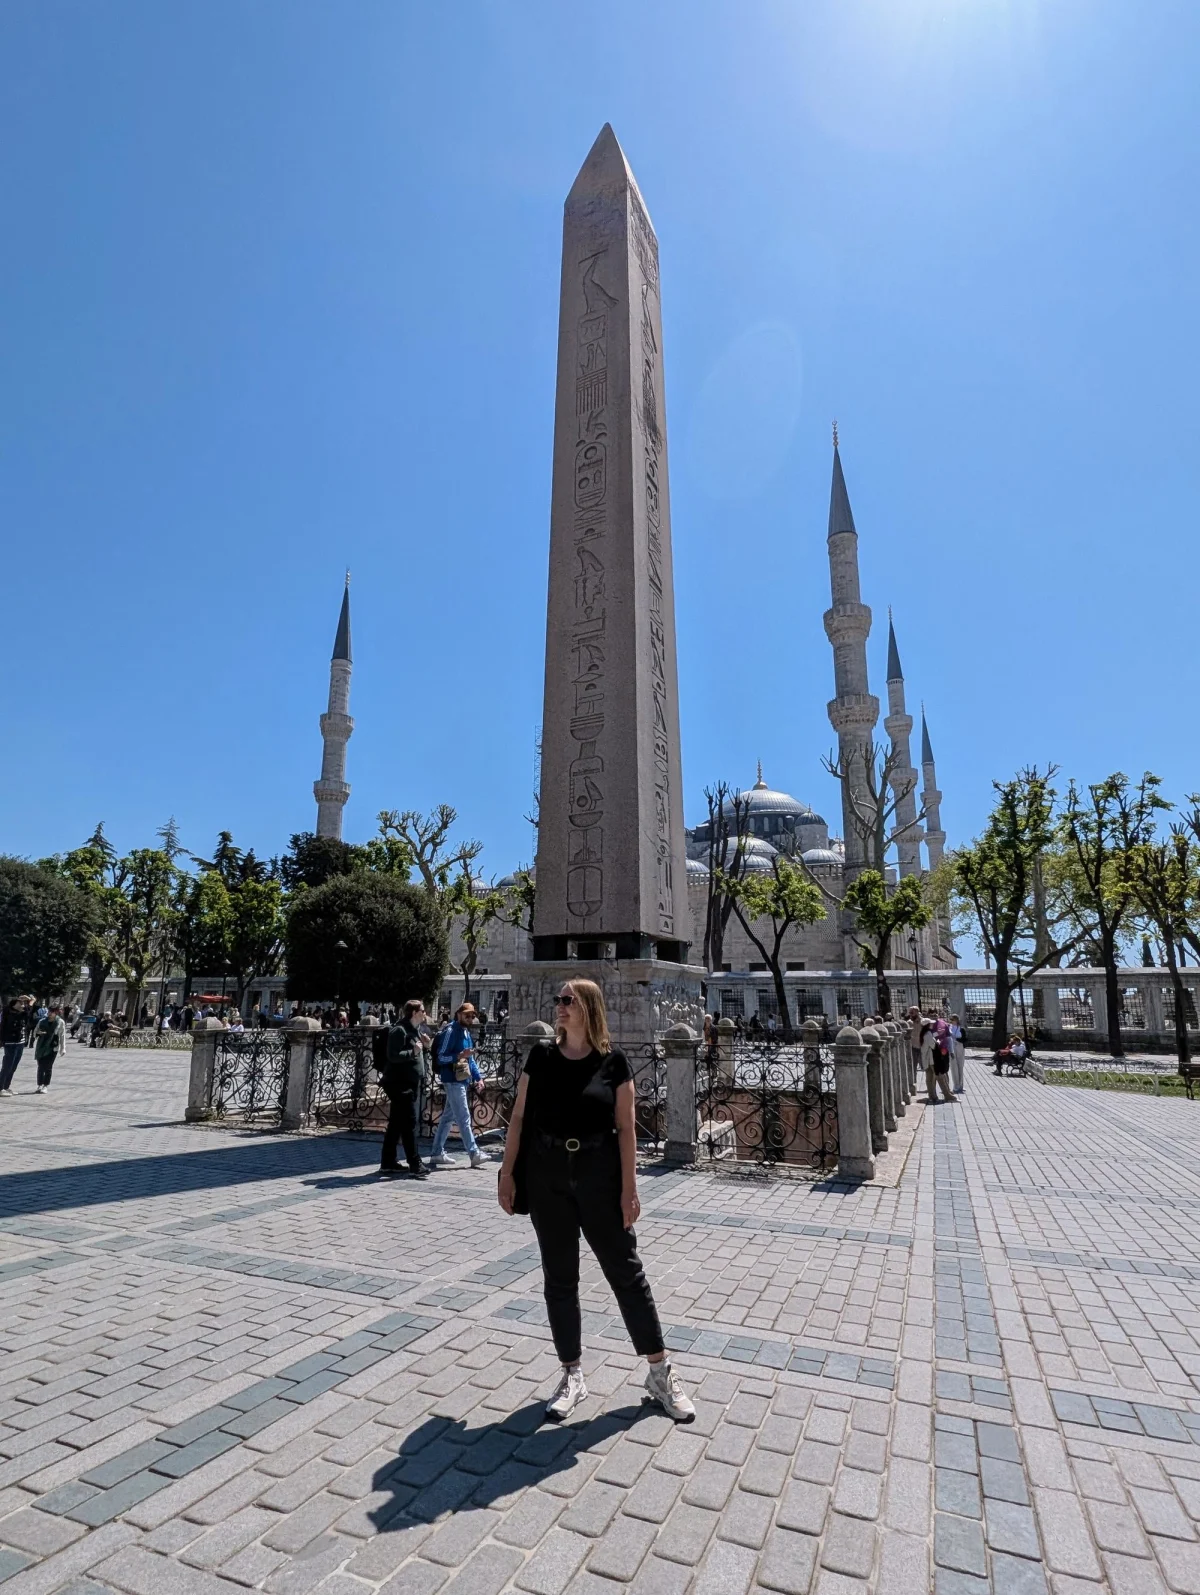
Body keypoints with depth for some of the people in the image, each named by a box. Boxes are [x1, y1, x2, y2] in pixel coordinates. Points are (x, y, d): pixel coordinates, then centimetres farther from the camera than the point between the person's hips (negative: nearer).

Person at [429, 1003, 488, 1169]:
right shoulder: (451, 1032, -12)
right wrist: (460, 1055, -29)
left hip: (462, 1080, 9)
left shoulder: (466, 1032, 15)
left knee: (448, 1117, 13)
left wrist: (477, 1077, 10)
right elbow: (440, 1057, -17)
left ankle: (437, 1153, 21)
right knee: (464, 1118, -8)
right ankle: (474, 1154, -6)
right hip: (453, 1080, -9)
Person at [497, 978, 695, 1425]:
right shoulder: (540, 1055, -1)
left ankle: (660, 1372, 24)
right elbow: (519, 1117, 3)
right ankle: (572, 1375, 29)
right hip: (546, 1176, 2)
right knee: (559, 1277, 12)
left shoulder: (613, 1062, -7)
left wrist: (629, 1188, -8)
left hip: (599, 1175, -2)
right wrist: (507, 1172, 1)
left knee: (626, 1271, 8)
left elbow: (625, 1128, -6)